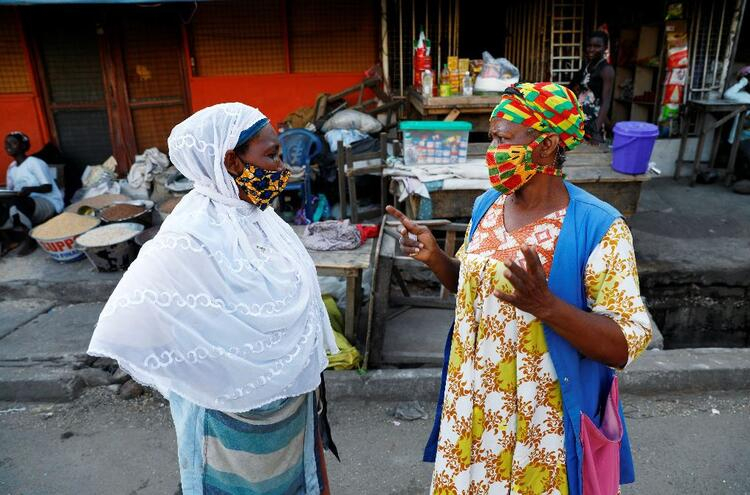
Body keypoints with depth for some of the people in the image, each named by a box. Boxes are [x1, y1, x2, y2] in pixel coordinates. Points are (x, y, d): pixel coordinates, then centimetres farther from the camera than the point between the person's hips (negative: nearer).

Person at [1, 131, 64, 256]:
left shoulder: (34, 162, -8)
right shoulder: (11, 168, 14)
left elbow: (48, 187, -15)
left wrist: (30, 189, -33)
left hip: (48, 203, -7)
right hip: (25, 205, 7)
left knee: (15, 204, -35)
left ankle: (29, 239, -17)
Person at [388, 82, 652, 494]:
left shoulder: (597, 227, -21)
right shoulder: (487, 205, -2)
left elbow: (627, 345, -21)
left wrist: (547, 306, -36)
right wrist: (434, 257, -9)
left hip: (542, 415, -5)